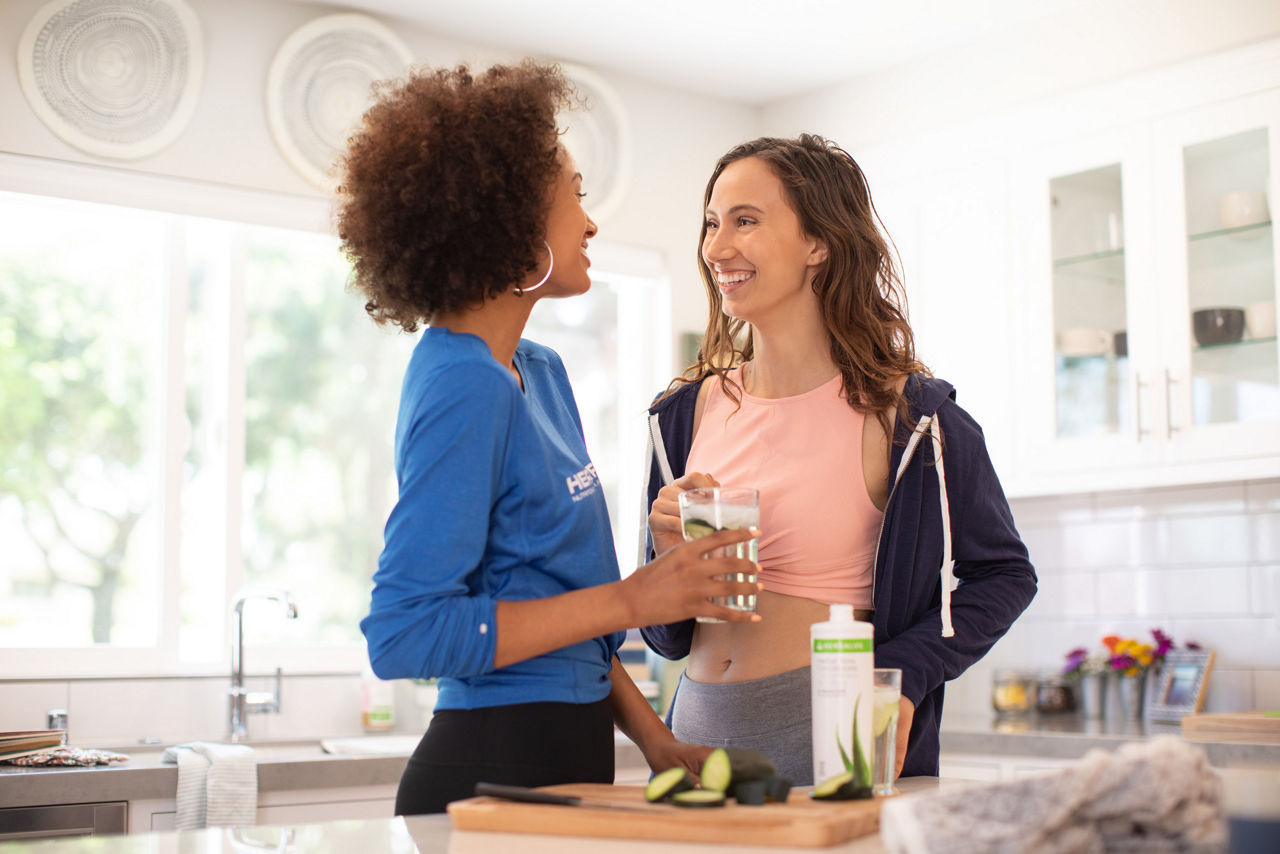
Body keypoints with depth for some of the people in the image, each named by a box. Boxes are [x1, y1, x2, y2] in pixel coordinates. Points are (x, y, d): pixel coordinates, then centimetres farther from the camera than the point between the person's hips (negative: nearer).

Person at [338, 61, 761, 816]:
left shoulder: (540, 373, 11)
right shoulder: (466, 388, -18)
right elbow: (404, 634, -22)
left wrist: (657, 740, 8)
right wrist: (630, 600, -19)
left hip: (565, 753, 9)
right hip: (498, 764, -9)